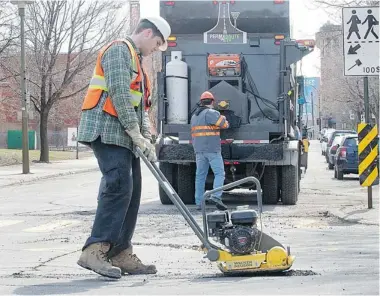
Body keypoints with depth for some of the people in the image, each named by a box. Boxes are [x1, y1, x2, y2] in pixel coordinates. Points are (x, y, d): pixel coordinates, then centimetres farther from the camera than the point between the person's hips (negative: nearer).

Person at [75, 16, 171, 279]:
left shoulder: (136, 61, 27)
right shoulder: (119, 50, -5)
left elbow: (141, 108, 23)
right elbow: (119, 94, -16)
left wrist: (147, 139, 9)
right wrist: (136, 134, -15)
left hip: (124, 137, 10)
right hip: (108, 131, -10)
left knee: (131, 193, 5)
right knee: (119, 187, -20)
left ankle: (121, 253, 5)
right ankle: (95, 250, -24)